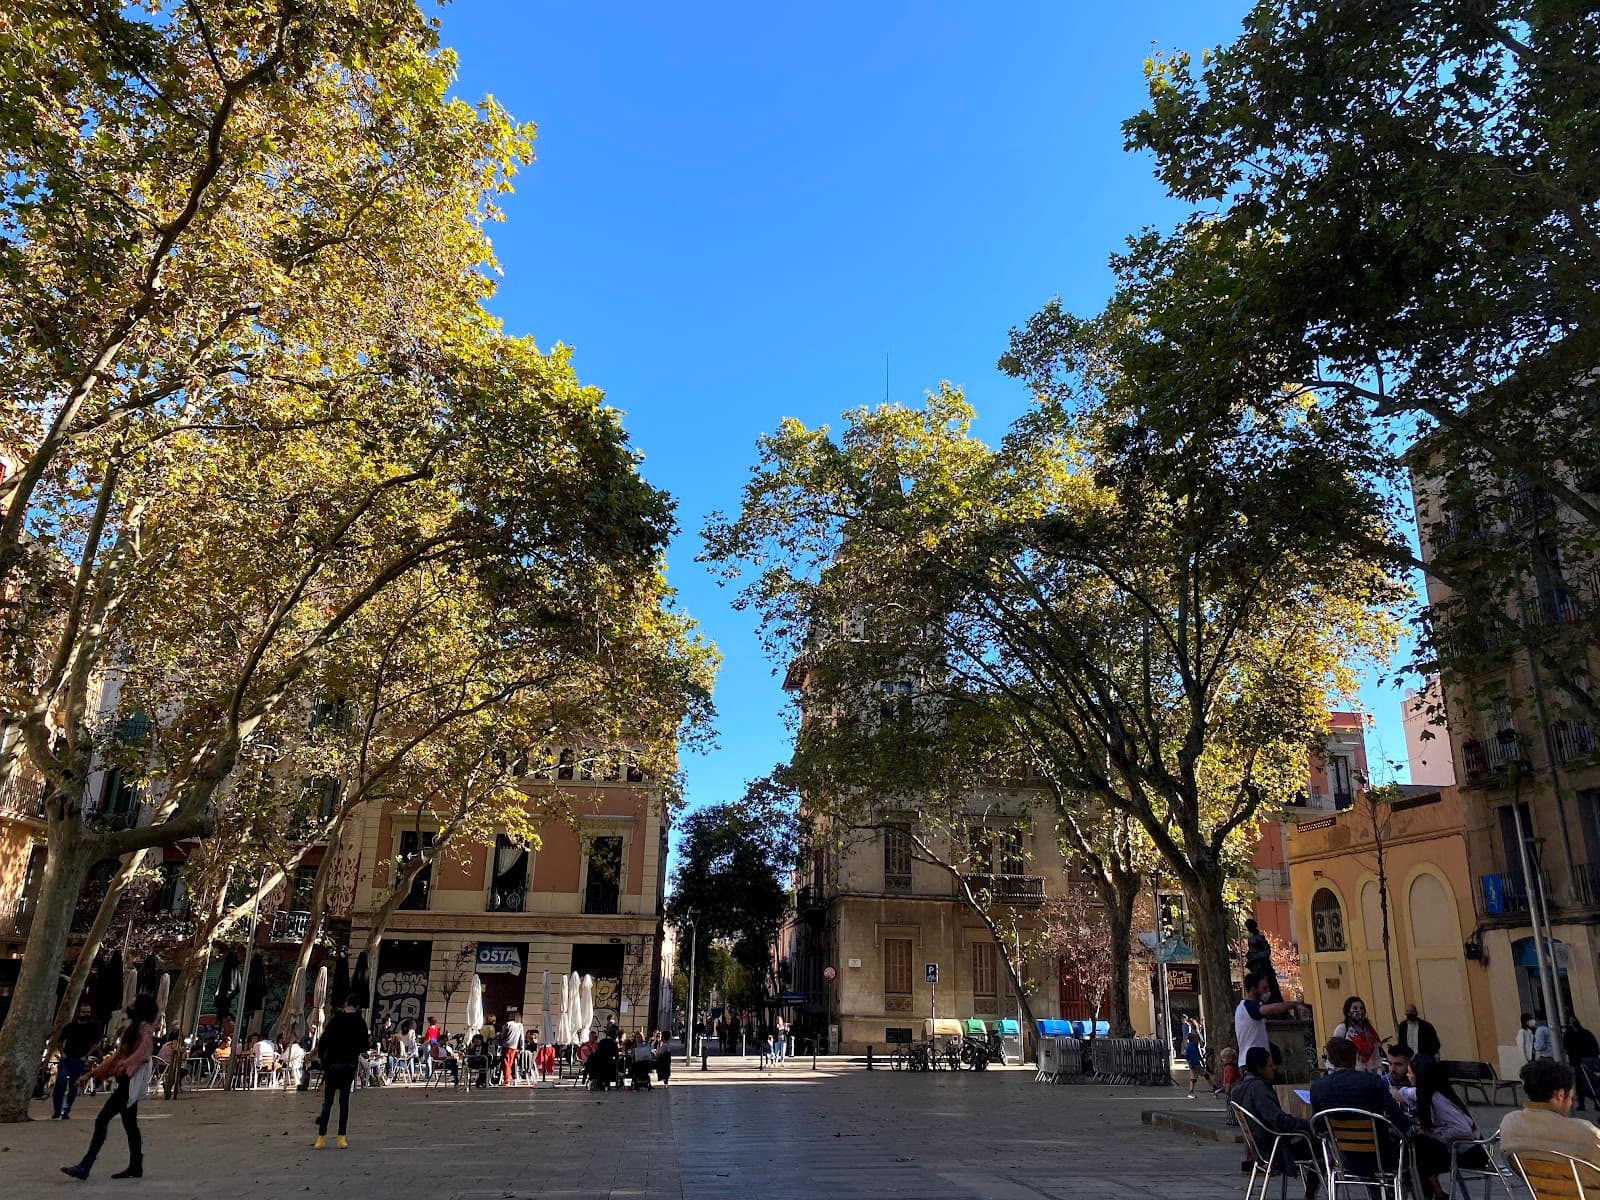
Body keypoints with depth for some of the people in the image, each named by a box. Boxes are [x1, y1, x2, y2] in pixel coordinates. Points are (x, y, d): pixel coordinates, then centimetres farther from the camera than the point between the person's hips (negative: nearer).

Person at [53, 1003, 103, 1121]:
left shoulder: (93, 1027, 3)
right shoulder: (69, 1026, 5)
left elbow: (95, 1044, 4)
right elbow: (60, 1041, 14)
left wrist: (86, 1056, -6)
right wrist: (62, 1053, 1)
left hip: (80, 1061, 0)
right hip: (66, 1059, 0)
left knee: (73, 1087, 4)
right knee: (60, 1084, -11)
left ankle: (66, 1111, 15)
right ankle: (57, 1111, -2)